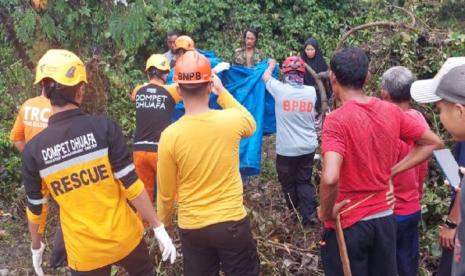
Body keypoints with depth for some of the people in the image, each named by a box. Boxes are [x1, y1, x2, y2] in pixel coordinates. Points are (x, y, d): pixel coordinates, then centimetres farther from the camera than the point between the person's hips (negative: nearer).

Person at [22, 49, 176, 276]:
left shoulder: (33, 150, -10)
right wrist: (158, 228, -6)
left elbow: (35, 207, 0)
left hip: (84, 253, 1)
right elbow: (132, 186, -16)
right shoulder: (104, 128, -17)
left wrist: (36, 246, 18)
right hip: (124, 238, 0)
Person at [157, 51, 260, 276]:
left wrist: (163, 220, 14)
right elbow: (251, 125, 12)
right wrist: (223, 92, 11)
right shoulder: (231, 120, -15)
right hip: (232, 222, 0)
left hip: (192, 228, 0)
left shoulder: (170, 135, -16)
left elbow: (166, 192, -5)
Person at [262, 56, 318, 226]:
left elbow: (266, 76, 11)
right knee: (304, 181, 17)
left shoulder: (280, 90, -11)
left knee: (288, 183, 17)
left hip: (286, 149, -3)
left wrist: (271, 65, 32)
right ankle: (309, 214, 6)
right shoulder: (311, 92, -2)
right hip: (308, 147, 3)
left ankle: (294, 214, 34)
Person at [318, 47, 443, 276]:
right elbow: (434, 143, 8)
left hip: (347, 223, -5)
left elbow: (330, 178, -35)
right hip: (385, 218, 5)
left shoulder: (337, 120, -22)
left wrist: (326, 212, -17)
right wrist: (391, 171, 5)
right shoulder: (391, 112, -3)